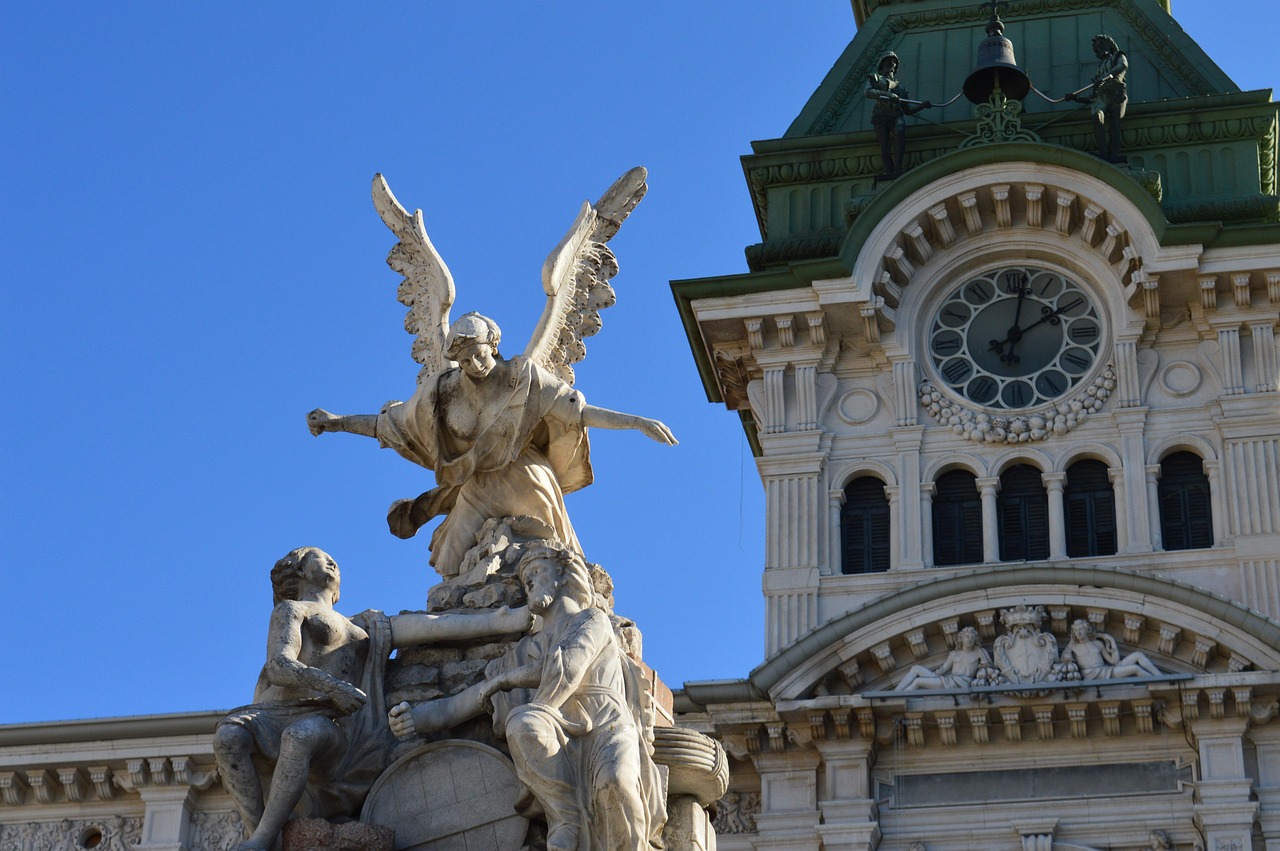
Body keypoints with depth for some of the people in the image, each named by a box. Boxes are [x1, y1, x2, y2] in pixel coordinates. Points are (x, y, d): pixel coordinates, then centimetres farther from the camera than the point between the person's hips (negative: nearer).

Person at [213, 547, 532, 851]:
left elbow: (433, 626, 22)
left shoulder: (363, 628, 33)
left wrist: (500, 622, 10)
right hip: (280, 716, -2)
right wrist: (330, 684, -22)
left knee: (301, 735, -36)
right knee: (229, 733, -34)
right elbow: (278, 667, -2)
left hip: (331, 728, 2)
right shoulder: (291, 610, 18)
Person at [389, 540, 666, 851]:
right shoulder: (525, 652, 28)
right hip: (562, 744, 4)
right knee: (521, 720, -32)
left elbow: (565, 671, -8)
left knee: (614, 780, -40)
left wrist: (505, 678, 1)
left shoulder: (593, 619, 12)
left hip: (607, 729, -4)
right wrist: (420, 717, 5)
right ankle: (566, 820, -24)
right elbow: (464, 703, 22)